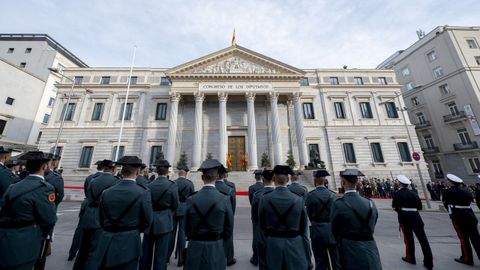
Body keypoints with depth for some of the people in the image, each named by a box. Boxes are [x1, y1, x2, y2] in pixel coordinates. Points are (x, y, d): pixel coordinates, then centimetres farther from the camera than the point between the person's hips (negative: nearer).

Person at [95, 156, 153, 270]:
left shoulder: (106, 192, -6)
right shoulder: (143, 193, -18)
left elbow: (102, 221, 5)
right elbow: (147, 221, -8)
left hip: (106, 245, 4)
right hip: (128, 245, -4)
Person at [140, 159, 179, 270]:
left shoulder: (149, 185, -9)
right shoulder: (172, 186, -16)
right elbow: (175, 205, -7)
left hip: (149, 222, 3)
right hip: (164, 222, -3)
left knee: (146, 251, 22)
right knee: (161, 253, 12)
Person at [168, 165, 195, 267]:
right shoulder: (190, 183, -10)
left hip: (173, 210, 2)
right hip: (184, 210, -2)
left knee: (171, 233, 17)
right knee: (182, 233, 8)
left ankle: (167, 256, 31)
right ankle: (181, 259, 18)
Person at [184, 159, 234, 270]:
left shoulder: (191, 199, -12)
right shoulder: (225, 199, -17)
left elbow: (187, 228, 0)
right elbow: (229, 229, -7)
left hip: (195, 249, 1)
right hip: (216, 248, -1)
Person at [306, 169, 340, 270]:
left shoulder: (311, 195, -14)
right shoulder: (332, 194, -6)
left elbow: (309, 213, -5)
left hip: (317, 230, -2)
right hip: (333, 229, 2)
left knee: (320, 261, 14)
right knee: (336, 260, 19)